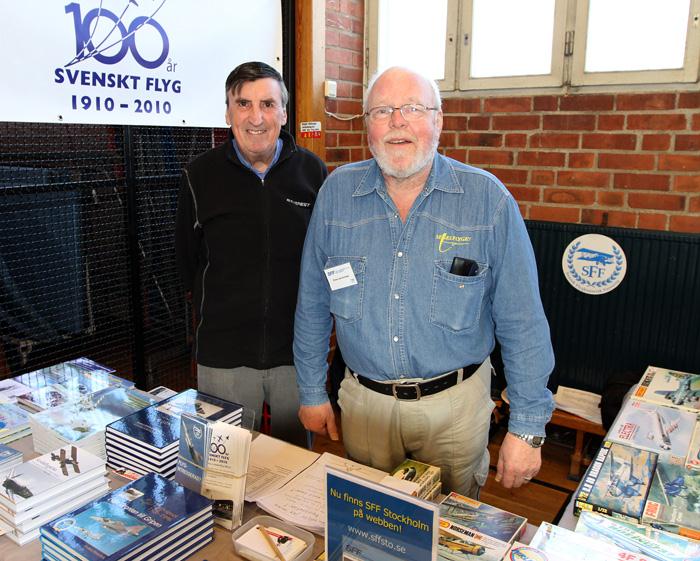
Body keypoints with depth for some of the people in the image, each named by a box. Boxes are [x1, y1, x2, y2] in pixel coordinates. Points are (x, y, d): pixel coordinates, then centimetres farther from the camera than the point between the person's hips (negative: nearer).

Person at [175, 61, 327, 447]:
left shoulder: (312, 171, 0)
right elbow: (187, 263, 8)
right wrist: (220, 312, 8)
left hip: (298, 351, 1)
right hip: (223, 356, 0)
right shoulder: (200, 176, -2)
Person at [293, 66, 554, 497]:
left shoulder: (488, 199, -11)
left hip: (455, 402, -1)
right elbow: (313, 304, 3)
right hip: (364, 401, 2)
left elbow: (522, 323, -8)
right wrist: (312, 391, 7)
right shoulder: (337, 192, -4)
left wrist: (527, 427, -9)